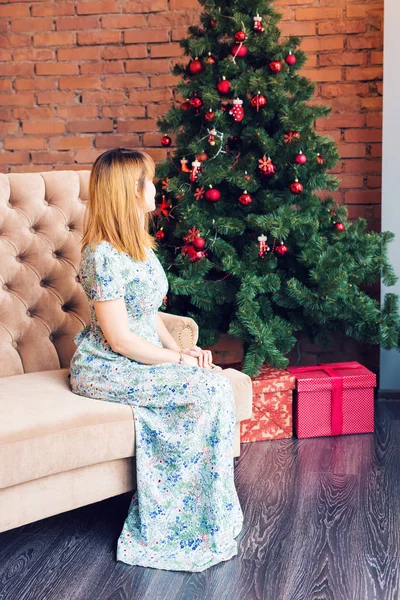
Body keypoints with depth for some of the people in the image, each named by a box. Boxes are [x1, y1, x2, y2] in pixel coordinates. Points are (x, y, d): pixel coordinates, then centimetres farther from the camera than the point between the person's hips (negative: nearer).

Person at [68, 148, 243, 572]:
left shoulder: (138, 246, 10)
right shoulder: (104, 255, -20)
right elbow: (120, 339, -21)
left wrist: (180, 349, 0)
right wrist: (178, 358, -14)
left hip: (139, 359, 9)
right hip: (105, 370, -9)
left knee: (213, 382, -14)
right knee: (208, 389, -22)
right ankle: (202, 526, -9)